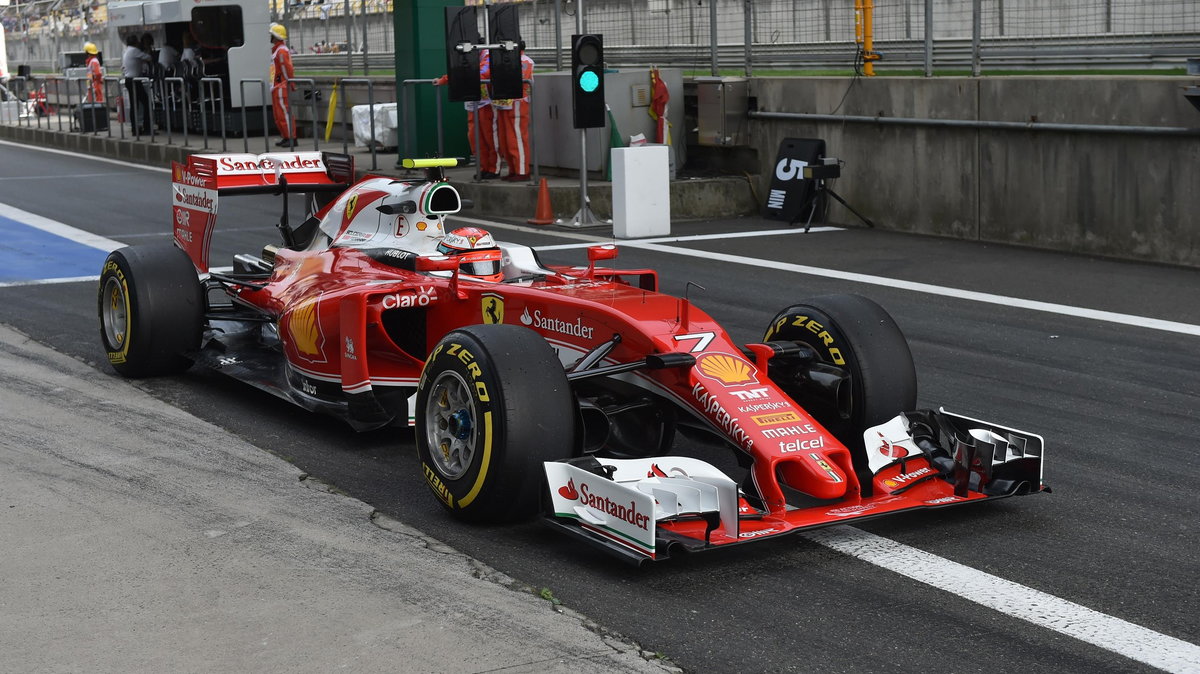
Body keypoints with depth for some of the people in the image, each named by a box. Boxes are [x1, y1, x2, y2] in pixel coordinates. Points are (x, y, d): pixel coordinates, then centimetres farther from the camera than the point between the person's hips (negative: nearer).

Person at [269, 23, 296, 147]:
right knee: (278, 114, 15)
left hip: (281, 87, -11)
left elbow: (288, 69, -20)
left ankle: (291, 138, -9)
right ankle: (285, 137, 21)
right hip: (276, 87, 11)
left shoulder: (282, 51, -15)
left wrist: (291, 84, -21)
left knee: (284, 113, -10)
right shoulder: (276, 50, 17)